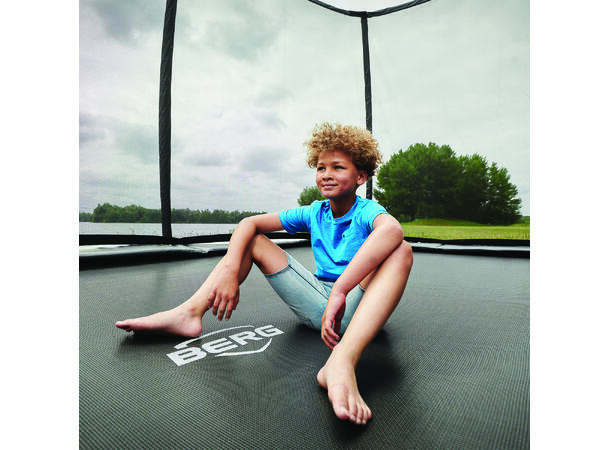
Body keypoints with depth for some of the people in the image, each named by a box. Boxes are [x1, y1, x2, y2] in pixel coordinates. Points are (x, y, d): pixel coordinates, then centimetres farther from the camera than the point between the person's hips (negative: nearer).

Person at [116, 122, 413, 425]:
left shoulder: (366, 211, -10)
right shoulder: (314, 213, 4)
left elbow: (392, 230, -38)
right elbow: (249, 223, -3)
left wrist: (340, 292, -46)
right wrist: (229, 270, -20)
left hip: (356, 308, -4)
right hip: (317, 305, 4)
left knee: (401, 252, -33)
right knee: (253, 240, 2)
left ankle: (342, 362, -53)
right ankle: (189, 312, -12)